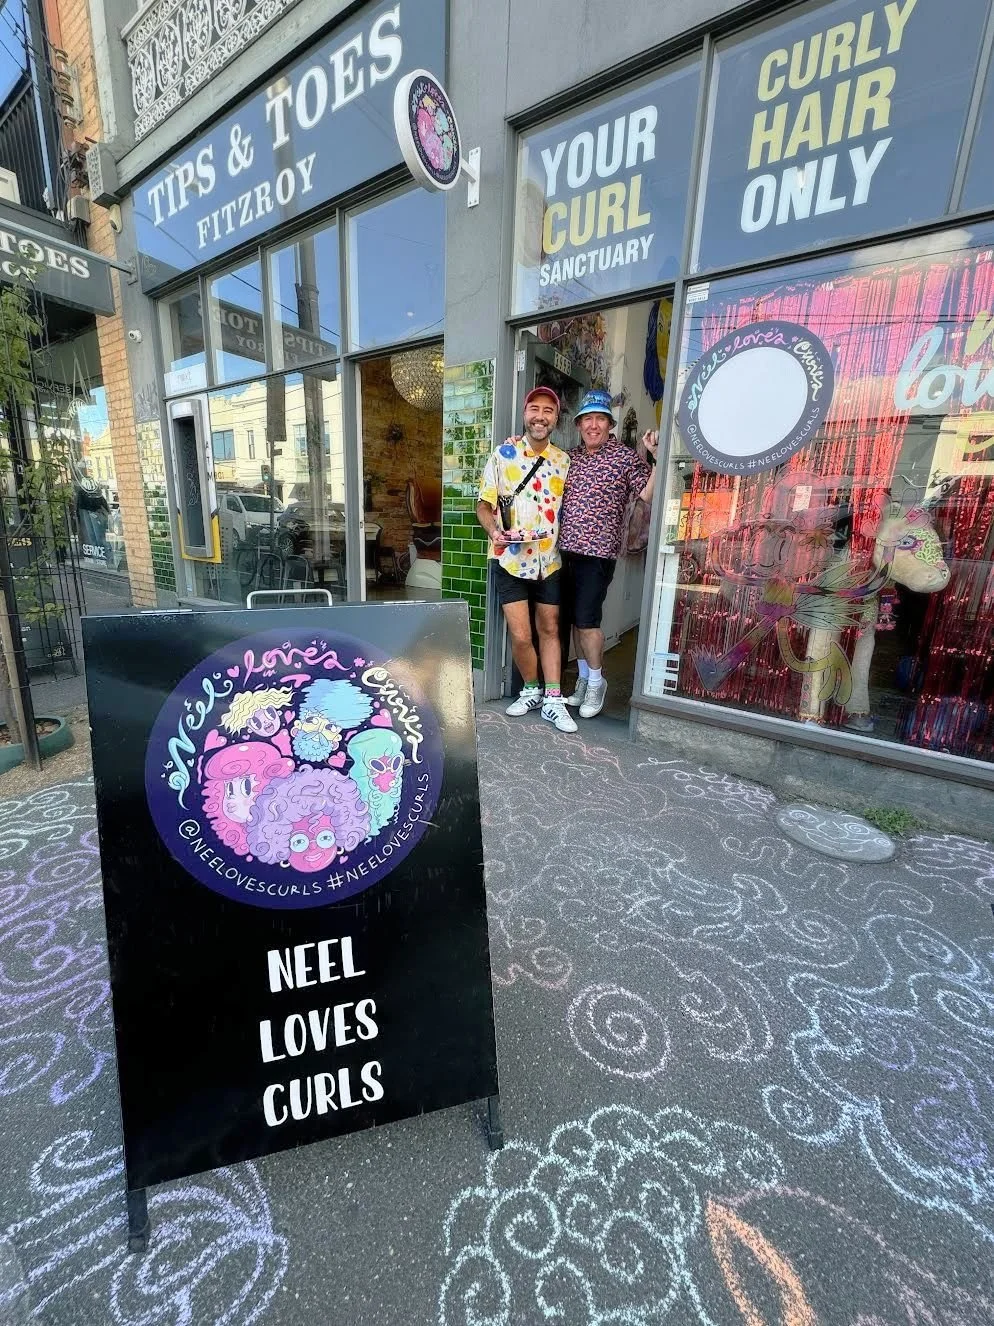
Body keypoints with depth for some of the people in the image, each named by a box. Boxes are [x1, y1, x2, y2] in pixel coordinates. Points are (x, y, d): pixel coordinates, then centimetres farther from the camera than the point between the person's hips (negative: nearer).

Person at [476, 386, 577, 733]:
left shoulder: (563, 460, 7)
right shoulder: (503, 454, -1)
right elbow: (484, 505, 0)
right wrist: (495, 531, -19)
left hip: (550, 561, 3)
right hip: (511, 560, -3)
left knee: (550, 630, 8)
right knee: (521, 636, -4)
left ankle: (553, 700, 17)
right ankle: (531, 689, 21)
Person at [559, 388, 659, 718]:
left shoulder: (626, 457, 0)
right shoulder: (569, 457, 13)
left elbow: (649, 496, -8)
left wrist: (656, 459, -20)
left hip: (598, 553, -5)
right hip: (566, 550, 5)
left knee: (587, 621, -6)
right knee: (575, 619, 9)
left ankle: (596, 682, 13)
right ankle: (583, 677, 23)